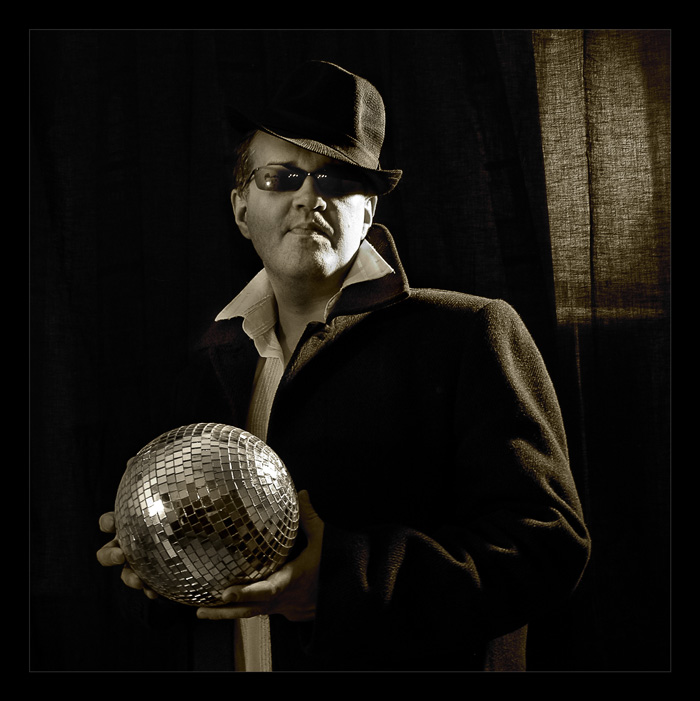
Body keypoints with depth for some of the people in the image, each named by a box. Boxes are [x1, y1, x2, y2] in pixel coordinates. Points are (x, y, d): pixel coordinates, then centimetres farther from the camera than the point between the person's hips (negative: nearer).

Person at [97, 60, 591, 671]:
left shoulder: (471, 333, -14)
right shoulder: (214, 360, 3)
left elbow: (548, 542, -21)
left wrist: (345, 579, -32)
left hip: (422, 662, -4)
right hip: (244, 666, 5)